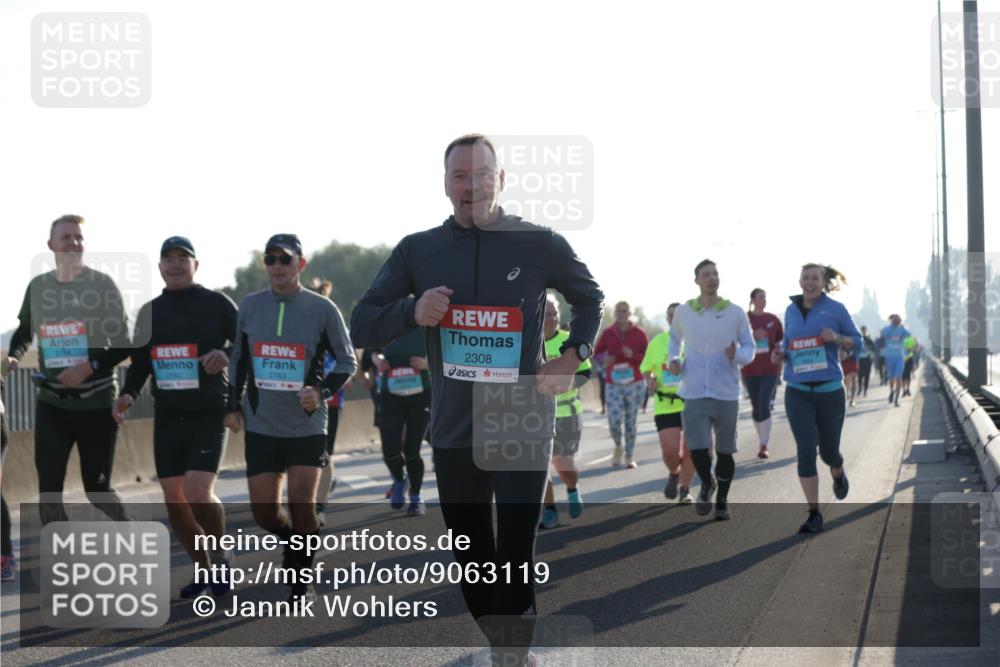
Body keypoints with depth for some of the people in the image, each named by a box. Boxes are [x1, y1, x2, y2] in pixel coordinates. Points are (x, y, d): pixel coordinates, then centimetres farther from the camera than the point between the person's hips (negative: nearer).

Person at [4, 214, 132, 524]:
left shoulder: (103, 284, -7)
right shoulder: (37, 286, 4)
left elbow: (124, 344, -6)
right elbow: (24, 331, 22)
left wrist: (91, 366, -21)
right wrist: (13, 356, 2)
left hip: (97, 402, -3)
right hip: (52, 403, 3)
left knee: (97, 488, 4)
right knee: (48, 488, -5)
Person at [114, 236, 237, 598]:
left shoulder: (217, 304, -4)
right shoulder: (149, 312, 11)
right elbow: (139, 364, 16)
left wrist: (226, 356, -22)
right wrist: (128, 395, -2)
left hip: (209, 414, -5)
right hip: (167, 416, 5)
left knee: (198, 493, -18)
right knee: (174, 501, 4)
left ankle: (220, 556, 8)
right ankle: (204, 569, 22)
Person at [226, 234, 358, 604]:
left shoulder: (322, 309, -5)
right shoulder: (248, 306, 4)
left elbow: (347, 360, 3)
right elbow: (237, 358, 17)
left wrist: (323, 392, -14)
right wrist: (233, 405, 11)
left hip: (307, 426, -3)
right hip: (260, 425, 3)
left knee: (301, 505, -9)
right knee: (264, 512, 3)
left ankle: (303, 579, 9)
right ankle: (294, 542, 35)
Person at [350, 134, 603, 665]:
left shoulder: (540, 244, -3)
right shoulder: (417, 251, 1)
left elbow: (590, 299, 15)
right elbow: (362, 328, 3)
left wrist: (573, 354, -2)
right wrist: (412, 312, -16)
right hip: (453, 431, 3)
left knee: (515, 560, -7)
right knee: (471, 563, 12)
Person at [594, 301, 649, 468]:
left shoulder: (639, 334, 1)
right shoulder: (608, 333, 3)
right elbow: (596, 353, 11)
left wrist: (633, 355, -16)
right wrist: (604, 359, -11)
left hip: (635, 384, 0)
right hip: (613, 384, 0)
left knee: (630, 422, 2)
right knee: (614, 421, -11)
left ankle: (630, 456, 15)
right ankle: (618, 447, 18)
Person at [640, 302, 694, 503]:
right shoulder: (657, 342, 6)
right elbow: (645, 369, 15)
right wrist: (650, 381, -6)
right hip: (665, 405, 1)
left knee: (689, 450, 1)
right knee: (670, 451, -6)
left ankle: (685, 490, 18)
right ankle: (673, 474, 27)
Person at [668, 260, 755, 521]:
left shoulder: (735, 313, -1)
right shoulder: (683, 312, 4)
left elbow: (749, 347, 5)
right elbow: (675, 337, 23)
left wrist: (737, 355, -17)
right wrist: (673, 359, 4)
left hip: (727, 393, 0)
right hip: (694, 393, 0)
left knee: (725, 451, 8)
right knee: (698, 448, -12)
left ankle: (722, 501, 27)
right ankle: (707, 484, 20)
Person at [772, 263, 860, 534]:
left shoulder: (835, 309, -2)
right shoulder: (791, 311, 8)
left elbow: (857, 341, 3)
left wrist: (837, 338, -17)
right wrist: (781, 354, -1)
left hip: (829, 390, -1)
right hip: (798, 392, 2)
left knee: (828, 451, 10)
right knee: (806, 450, -10)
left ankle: (838, 475, 49)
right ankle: (814, 515, -4)